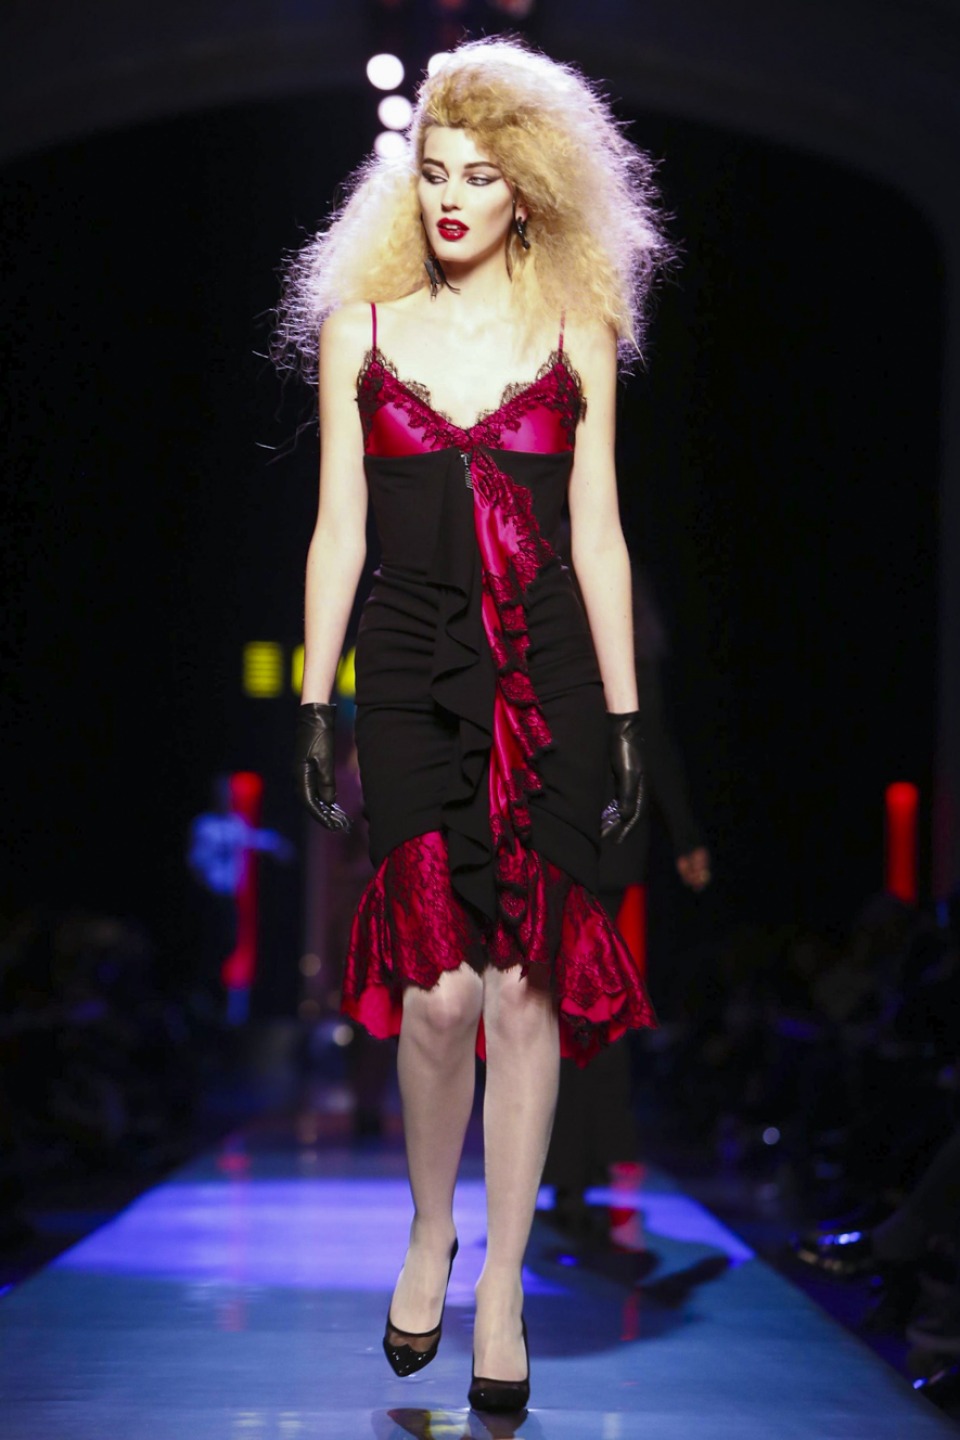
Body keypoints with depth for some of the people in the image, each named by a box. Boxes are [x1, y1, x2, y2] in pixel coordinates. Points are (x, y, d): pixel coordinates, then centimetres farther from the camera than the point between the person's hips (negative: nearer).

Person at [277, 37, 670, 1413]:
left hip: (549, 671, 0)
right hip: (412, 669, 0)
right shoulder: (360, 326, 8)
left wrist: (625, 714, 4)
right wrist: (315, 700, 3)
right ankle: (429, 1227, 17)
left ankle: (502, 1282, 12)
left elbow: (598, 535, 7)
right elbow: (338, 530, 8)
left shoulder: (575, 334, 7)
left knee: (524, 983, -2)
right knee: (441, 987, -10)